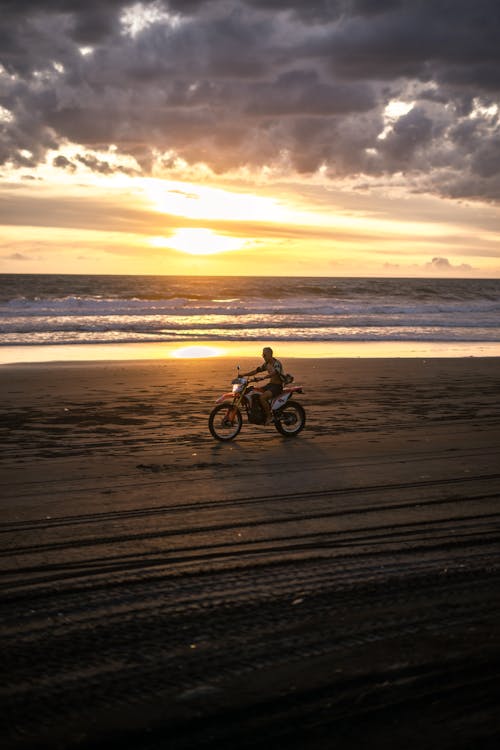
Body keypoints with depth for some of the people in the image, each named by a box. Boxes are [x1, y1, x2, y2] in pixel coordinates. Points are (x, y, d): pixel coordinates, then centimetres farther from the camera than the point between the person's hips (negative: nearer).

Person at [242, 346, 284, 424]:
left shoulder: (277, 363, -17)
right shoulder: (266, 364, 11)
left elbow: (273, 373, -36)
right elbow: (256, 370, 14)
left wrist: (262, 378, -51)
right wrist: (244, 374, 1)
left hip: (277, 386, -9)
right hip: (270, 384, 9)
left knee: (262, 397, -31)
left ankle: (269, 417, -19)